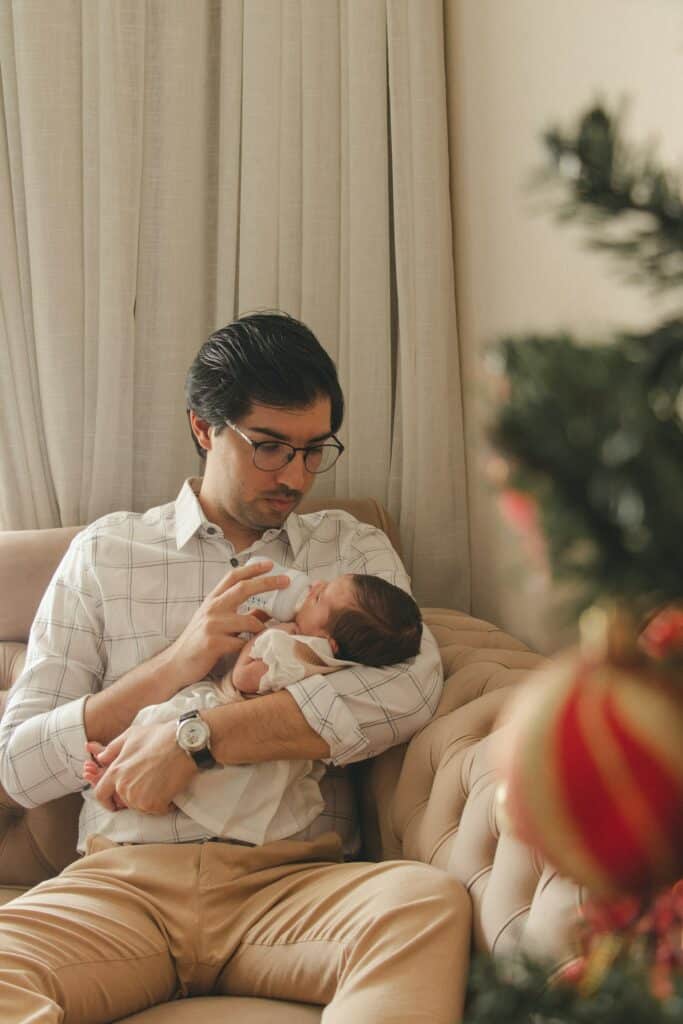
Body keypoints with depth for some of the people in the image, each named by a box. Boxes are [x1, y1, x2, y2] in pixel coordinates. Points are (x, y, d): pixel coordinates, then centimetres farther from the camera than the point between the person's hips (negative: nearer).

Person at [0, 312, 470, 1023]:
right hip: (125, 880, -1)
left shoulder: (352, 549, 16)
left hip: (291, 879, 2)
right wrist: (178, 661, -6)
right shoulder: (105, 551, 15)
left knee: (430, 902, -33)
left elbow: (411, 687, -7)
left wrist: (195, 739, -13)